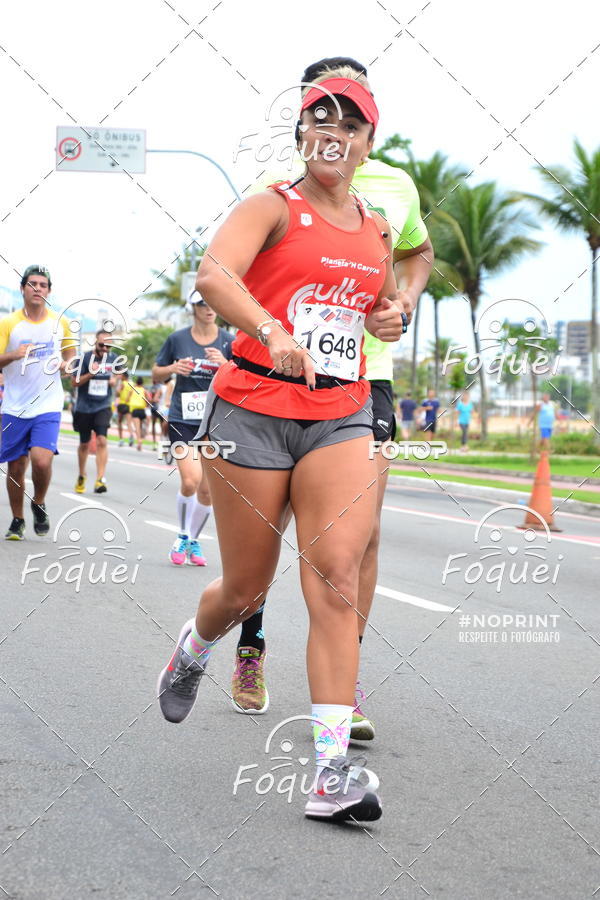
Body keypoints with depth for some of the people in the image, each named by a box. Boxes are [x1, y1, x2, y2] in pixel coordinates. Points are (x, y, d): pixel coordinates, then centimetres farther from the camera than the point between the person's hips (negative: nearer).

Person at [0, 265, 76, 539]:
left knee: (42, 460, -19)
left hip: (48, 406, 0)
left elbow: (70, 353, 19)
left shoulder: (60, 323, 4)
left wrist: (65, 364, -4)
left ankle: (39, 504, 11)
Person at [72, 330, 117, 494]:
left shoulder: (113, 358, 1)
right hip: (84, 407, -1)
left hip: (103, 407, 1)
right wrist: (90, 374, -22)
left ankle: (100, 479, -18)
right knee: (84, 444, 11)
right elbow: (74, 382, -8)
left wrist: (114, 380, 0)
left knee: (102, 440, -16)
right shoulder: (84, 358, -9)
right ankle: (81, 477, 31)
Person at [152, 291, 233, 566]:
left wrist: (224, 364, -19)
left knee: (207, 489, 4)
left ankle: (194, 541, 23)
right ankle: (182, 538, 4)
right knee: (190, 480, -18)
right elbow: (156, 374, 12)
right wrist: (173, 368, -9)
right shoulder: (177, 339, 2)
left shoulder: (228, 341, 3)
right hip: (183, 419, -2)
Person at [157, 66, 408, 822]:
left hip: (342, 418, 4)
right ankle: (193, 649, 45)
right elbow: (213, 275, -23)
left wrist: (391, 317, 9)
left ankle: (332, 774, -16)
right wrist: (272, 331, -41)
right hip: (255, 409, -3)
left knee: (337, 579, -14)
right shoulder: (273, 208, -3)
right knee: (246, 590, 7)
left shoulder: (376, 229, 15)